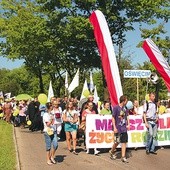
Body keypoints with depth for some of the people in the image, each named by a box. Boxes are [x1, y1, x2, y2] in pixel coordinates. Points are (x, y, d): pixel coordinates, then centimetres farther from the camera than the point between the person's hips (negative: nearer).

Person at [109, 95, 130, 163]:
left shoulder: (125, 108, 6)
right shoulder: (115, 108, -11)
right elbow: (113, 118, -10)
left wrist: (128, 124, 4)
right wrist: (114, 127, -13)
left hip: (124, 128, 5)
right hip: (118, 128, -5)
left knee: (124, 142, 3)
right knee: (117, 142, 4)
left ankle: (123, 157, 10)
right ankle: (112, 152, 31)